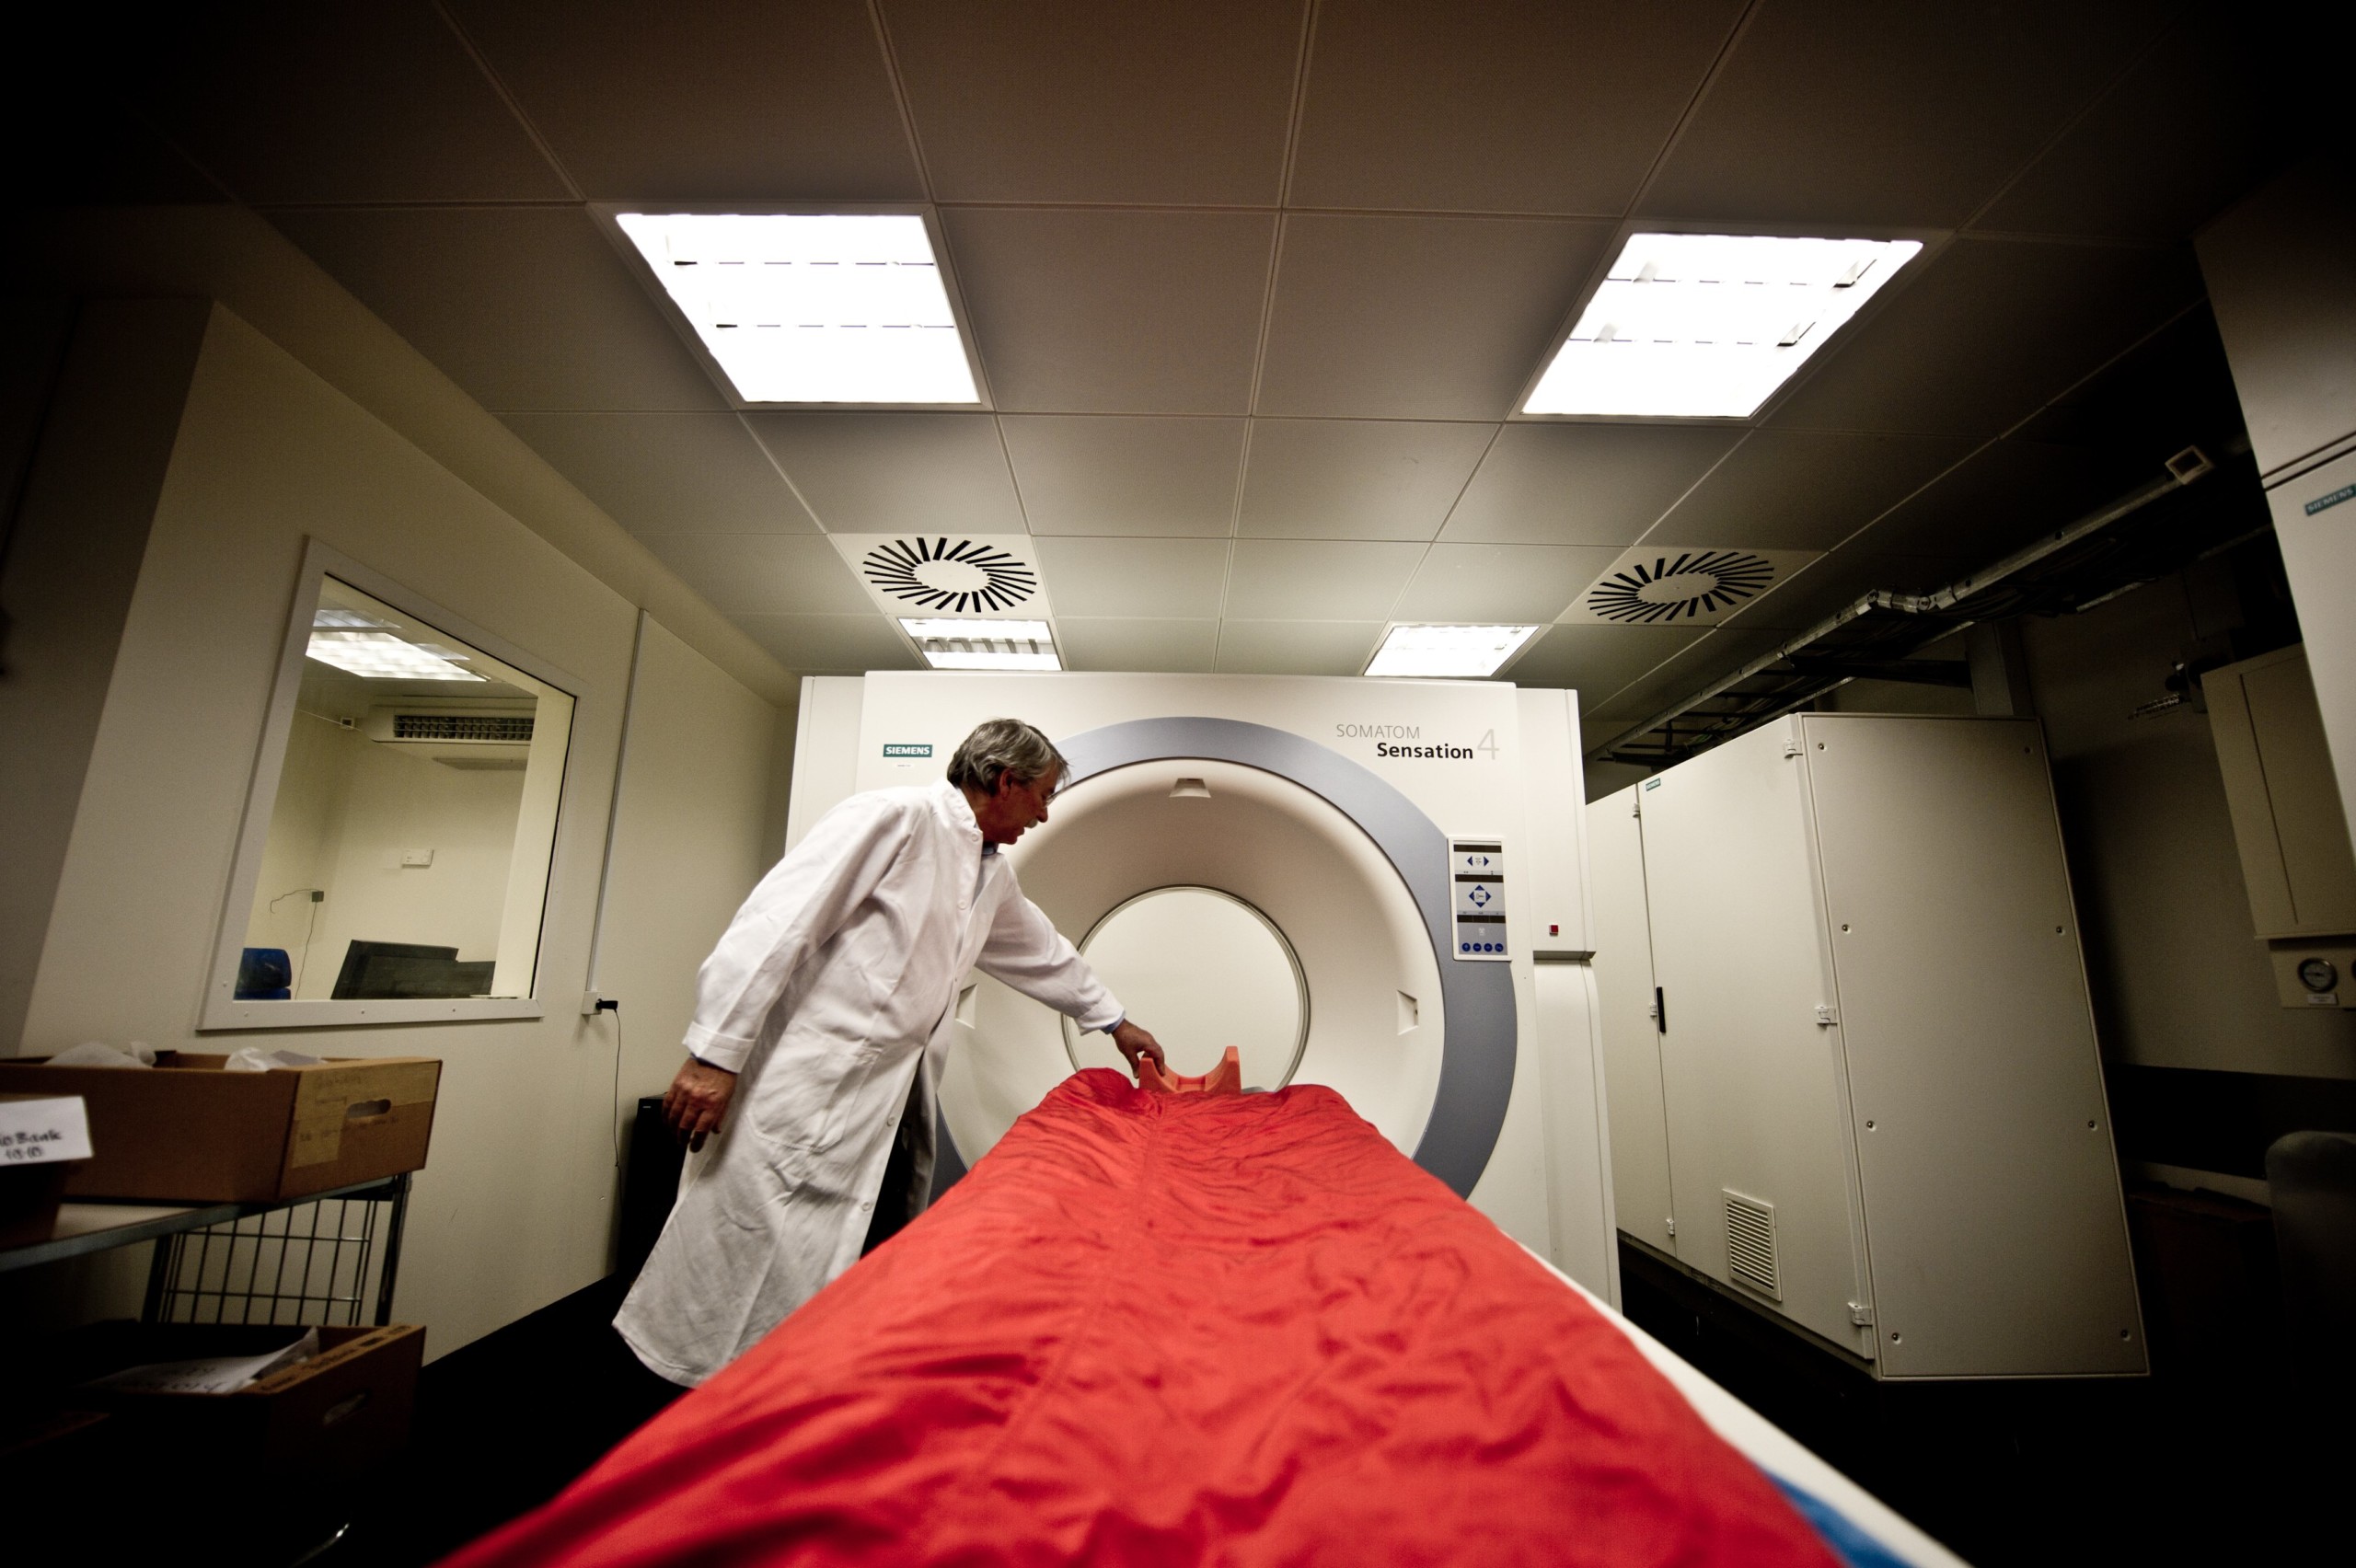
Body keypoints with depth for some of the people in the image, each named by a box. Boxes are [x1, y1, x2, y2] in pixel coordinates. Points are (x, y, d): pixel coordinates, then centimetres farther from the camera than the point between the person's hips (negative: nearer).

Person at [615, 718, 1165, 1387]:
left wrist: (1115, 1020, 38)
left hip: (890, 1112, 9)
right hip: (804, 1099, -8)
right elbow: (775, 922, -17)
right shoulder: (896, 817, -12)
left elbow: (1045, 955, 30)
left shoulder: (994, 878, 16)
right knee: (750, 1296, -1)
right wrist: (716, 1054, -19)